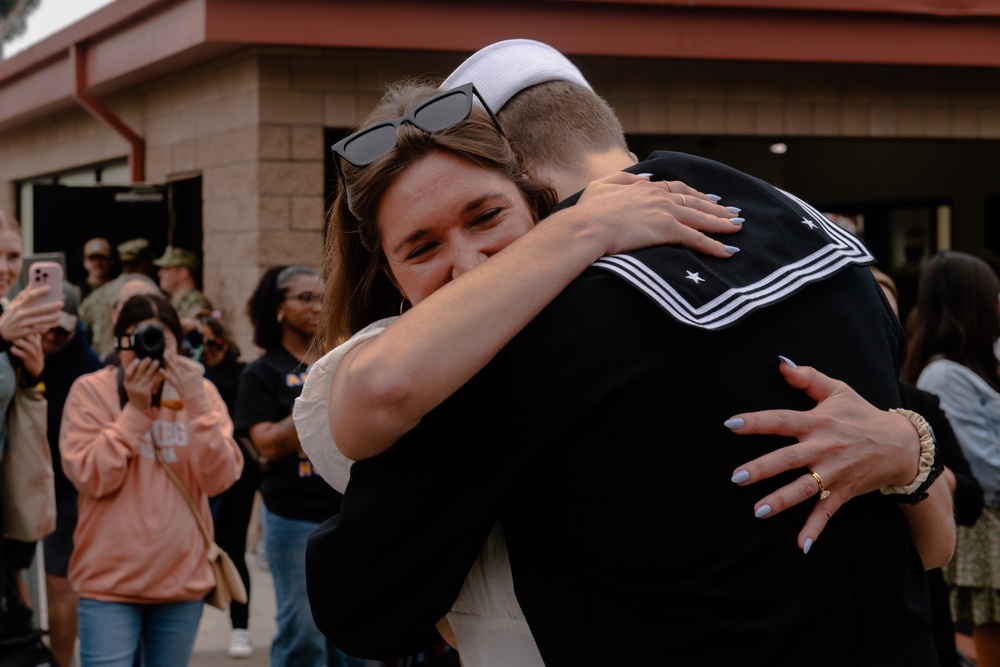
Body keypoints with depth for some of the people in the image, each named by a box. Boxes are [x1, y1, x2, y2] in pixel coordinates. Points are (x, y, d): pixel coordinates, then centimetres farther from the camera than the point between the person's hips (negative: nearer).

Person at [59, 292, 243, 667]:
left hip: (183, 577, 3)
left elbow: (219, 479, -8)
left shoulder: (200, 393, 3)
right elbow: (90, 478, -13)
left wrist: (197, 403, -18)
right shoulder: (91, 391, -3)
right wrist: (135, 409, -17)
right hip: (110, 579, -3)